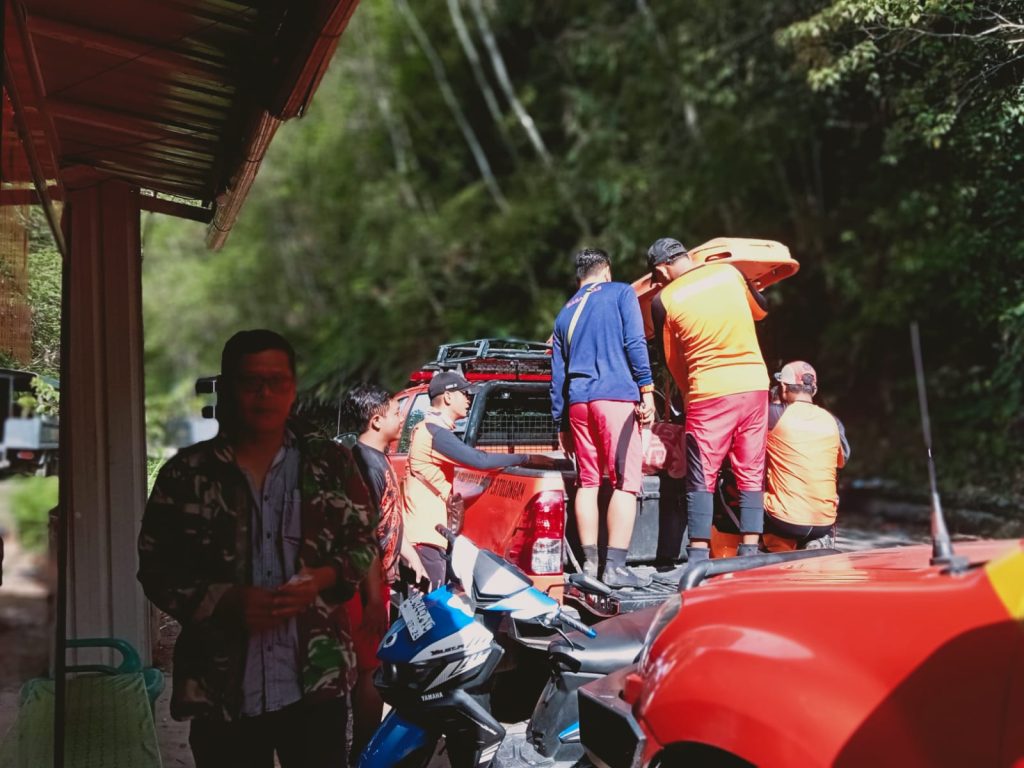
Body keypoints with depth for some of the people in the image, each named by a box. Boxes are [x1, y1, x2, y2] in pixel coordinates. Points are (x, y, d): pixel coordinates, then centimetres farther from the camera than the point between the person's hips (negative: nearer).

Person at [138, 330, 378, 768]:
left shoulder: (331, 464, 4)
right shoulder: (186, 474, 0)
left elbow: (365, 541, 10)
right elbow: (156, 569, 1)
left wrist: (324, 578, -11)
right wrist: (226, 601, -15)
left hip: (316, 681, 1)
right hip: (223, 689, 0)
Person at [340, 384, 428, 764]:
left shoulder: (380, 459, 12)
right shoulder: (365, 463, -20)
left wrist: (413, 559, 20)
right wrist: (374, 597, -25)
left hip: (379, 577, 10)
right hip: (367, 584, -10)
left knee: (369, 667, 18)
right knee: (371, 669, -3)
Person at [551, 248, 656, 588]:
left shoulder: (565, 313, 23)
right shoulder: (620, 292, 9)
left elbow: (558, 374, 21)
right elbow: (634, 342, -6)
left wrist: (561, 424, 23)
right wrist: (647, 391, -9)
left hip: (577, 402, 6)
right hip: (616, 395, -5)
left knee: (587, 482, 10)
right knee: (626, 482, -6)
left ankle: (590, 563, 9)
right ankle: (615, 567, -13)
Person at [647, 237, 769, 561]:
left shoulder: (663, 301, -2)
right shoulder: (730, 272, 6)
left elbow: (673, 360, 7)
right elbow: (760, 310, 24)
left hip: (709, 392, -3)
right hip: (755, 384, 4)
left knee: (702, 478, 4)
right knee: (751, 473, 10)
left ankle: (698, 556, 2)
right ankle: (750, 551, 10)